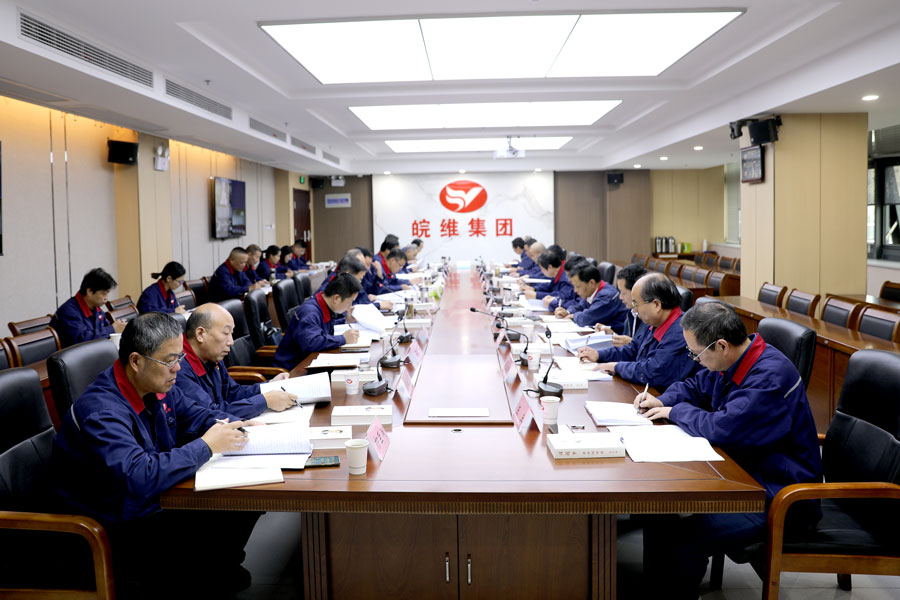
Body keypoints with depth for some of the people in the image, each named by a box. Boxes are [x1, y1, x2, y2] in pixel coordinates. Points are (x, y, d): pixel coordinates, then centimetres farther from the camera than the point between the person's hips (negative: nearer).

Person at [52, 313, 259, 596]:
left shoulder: (158, 386, 0)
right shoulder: (101, 412, -28)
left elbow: (194, 414, 15)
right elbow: (138, 478, -40)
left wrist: (238, 427, -6)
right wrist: (205, 446, -31)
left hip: (160, 498, 9)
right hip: (121, 527, -9)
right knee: (218, 530, -24)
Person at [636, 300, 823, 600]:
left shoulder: (771, 376, -25)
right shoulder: (734, 360, 5)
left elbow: (722, 428, -30)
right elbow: (695, 386, 24)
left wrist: (676, 411, -12)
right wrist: (662, 401, 3)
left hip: (778, 497, -10)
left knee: (682, 540, -27)